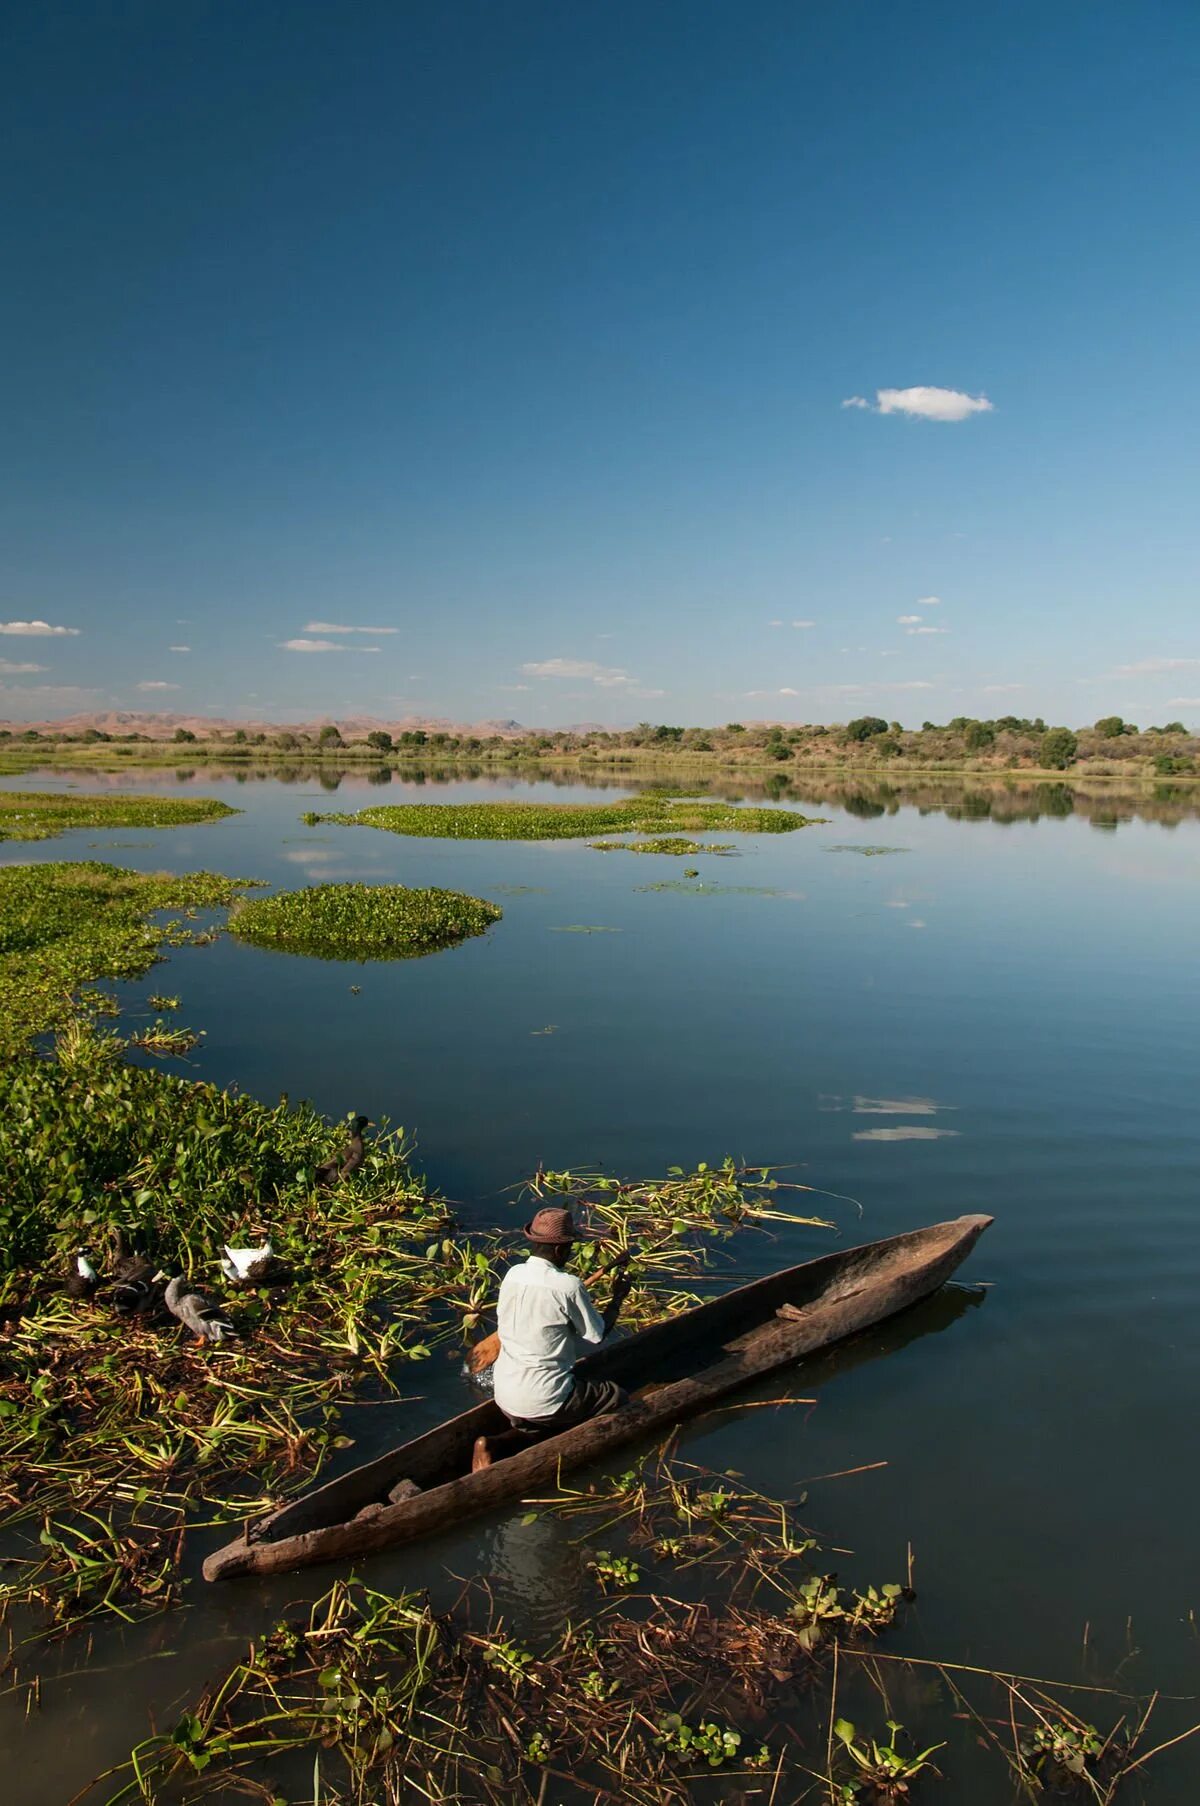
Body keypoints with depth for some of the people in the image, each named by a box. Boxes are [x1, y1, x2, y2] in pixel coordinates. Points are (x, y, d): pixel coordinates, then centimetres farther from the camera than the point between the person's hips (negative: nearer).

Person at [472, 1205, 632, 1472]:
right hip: (542, 1398, -6)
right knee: (615, 1397, 13)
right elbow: (596, 1337, -6)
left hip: (504, 1395, 6)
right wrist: (618, 1297, 9)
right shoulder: (568, 1286, -19)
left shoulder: (513, 1274, 1)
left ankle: (498, 1443, 4)